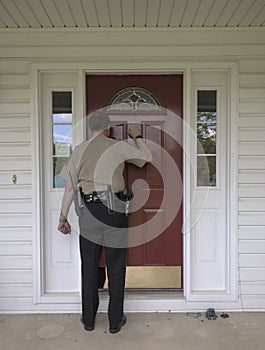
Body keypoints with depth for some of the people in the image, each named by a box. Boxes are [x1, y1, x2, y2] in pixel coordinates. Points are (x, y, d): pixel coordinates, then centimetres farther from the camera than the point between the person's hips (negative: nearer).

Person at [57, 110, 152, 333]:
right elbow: (148, 158, 13)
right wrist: (137, 137, 28)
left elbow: (70, 189, 6)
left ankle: (88, 319, 27)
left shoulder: (79, 151, 7)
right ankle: (115, 321, 21)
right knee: (116, 268, 9)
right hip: (114, 210, -2)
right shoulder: (119, 146, 1)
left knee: (89, 267, 14)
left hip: (90, 212, 2)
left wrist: (63, 218, 13)